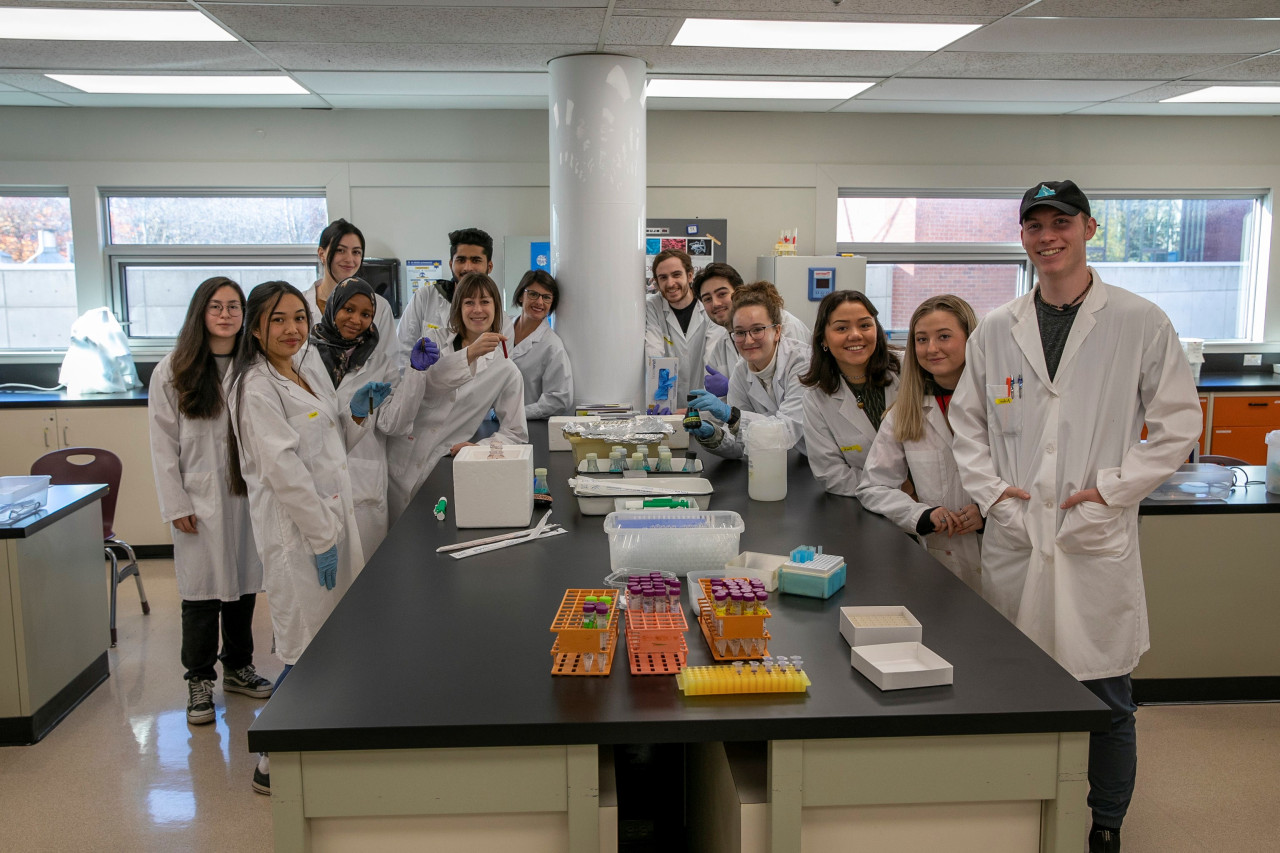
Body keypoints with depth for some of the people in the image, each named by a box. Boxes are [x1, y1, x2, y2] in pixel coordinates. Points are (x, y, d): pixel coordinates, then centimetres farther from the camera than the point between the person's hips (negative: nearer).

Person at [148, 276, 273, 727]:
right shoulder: (172, 372, -2)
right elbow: (164, 444, -2)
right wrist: (176, 504, -7)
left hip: (248, 494, 2)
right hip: (201, 499, -2)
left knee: (244, 584, 12)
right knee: (202, 590, 3)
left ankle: (238, 667, 29)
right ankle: (199, 680, 18)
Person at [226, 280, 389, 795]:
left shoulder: (311, 378, 15)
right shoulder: (257, 386, -12)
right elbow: (282, 468, -19)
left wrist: (358, 412, 5)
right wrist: (321, 536, -20)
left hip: (334, 519, 9)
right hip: (296, 530, -9)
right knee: (308, 654, -3)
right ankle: (274, 766, 12)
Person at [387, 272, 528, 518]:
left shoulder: (506, 370, 3)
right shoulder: (435, 339, 7)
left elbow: (515, 434, 6)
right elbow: (419, 380, -14)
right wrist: (470, 353, -26)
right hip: (400, 459, 1)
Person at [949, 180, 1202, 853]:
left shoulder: (1141, 322, -1)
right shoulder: (995, 330, 8)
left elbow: (1178, 423, 1)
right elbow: (967, 421, 14)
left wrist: (1111, 489, -8)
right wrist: (990, 488, 0)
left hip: (1098, 541, -2)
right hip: (1014, 537, 2)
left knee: (1108, 698, 8)